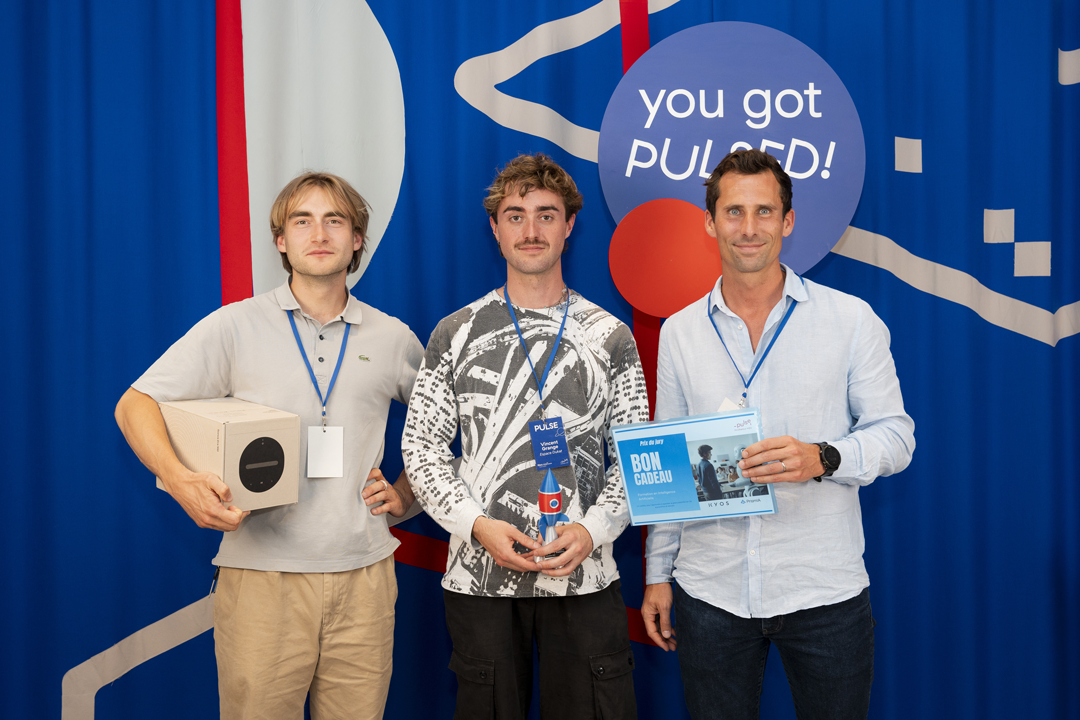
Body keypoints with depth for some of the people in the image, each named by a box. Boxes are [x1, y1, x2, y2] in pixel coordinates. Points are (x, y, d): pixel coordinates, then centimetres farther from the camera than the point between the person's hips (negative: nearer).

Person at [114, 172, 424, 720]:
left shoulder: (392, 339, 10)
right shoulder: (236, 326, 2)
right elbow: (135, 405, -1)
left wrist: (406, 495, 9)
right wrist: (182, 482, -18)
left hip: (364, 577, 2)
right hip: (262, 577, -2)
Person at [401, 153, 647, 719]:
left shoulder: (610, 337, 5)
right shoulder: (456, 333, 4)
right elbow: (420, 448, 3)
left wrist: (592, 529, -12)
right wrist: (477, 524, -11)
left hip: (584, 576, 0)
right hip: (479, 577, 0)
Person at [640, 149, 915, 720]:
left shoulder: (851, 319, -1)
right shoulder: (679, 331, 6)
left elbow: (896, 435, -1)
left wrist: (823, 458, -21)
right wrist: (657, 573, 9)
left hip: (824, 591, -1)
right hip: (710, 591, 2)